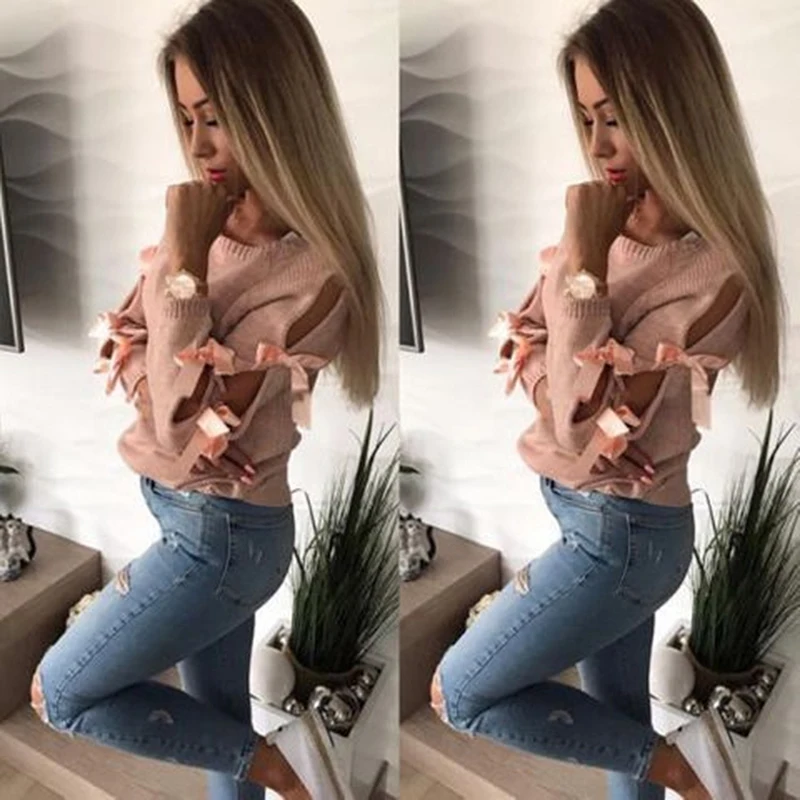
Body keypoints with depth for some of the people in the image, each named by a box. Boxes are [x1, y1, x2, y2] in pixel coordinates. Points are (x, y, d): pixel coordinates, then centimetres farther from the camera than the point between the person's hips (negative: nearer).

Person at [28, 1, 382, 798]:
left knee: (59, 693, 4)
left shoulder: (314, 270, -24)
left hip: (222, 529, -8)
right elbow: (129, 347, 4)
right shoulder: (215, 223, -1)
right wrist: (185, 426, -14)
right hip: (189, 513, 8)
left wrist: (182, 262, -24)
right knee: (215, 715, 21)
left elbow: (188, 413, -25)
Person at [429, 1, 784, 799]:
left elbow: (586, 420, -27)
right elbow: (527, 350, 4)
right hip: (593, 514, 8)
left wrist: (582, 263, -26)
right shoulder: (614, 224, -1)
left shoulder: (715, 270, -24)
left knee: (457, 693, 3)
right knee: (615, 716, 21)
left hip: (622, 530, -7)